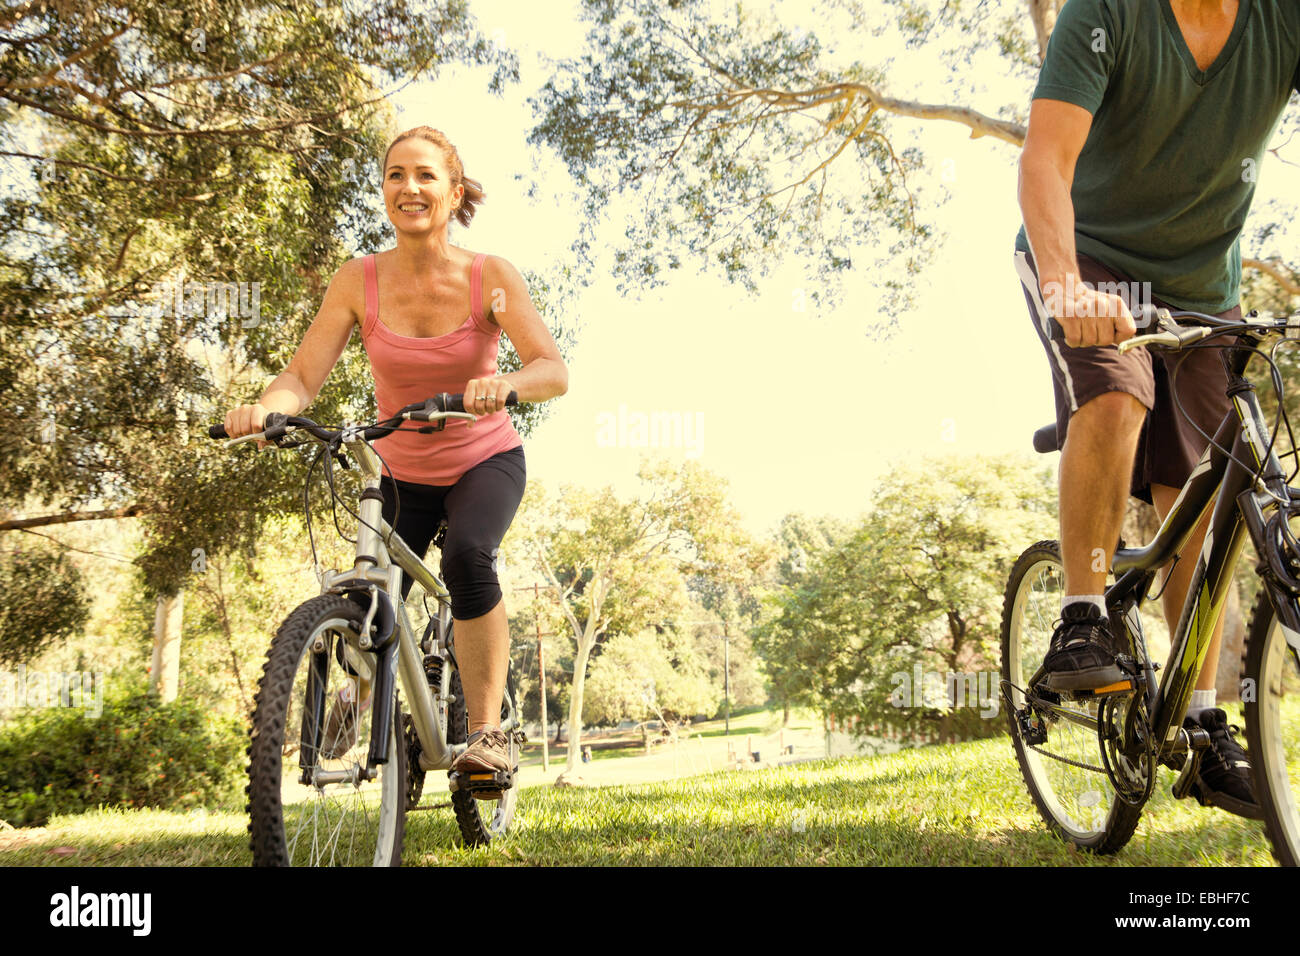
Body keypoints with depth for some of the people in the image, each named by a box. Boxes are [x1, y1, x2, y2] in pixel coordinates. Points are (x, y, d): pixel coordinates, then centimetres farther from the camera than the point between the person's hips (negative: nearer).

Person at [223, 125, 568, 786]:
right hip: (403, 475, 2)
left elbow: (554, 370, -26)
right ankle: (357, 698, 44)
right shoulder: (360, 281, -14)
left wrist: (505, 384, -48)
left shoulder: (490, 277, -17)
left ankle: (487, 730, -20)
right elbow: (303, 376, -18)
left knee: (467, 556, -33)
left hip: (486, 462, -2)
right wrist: (264, 408, -40)